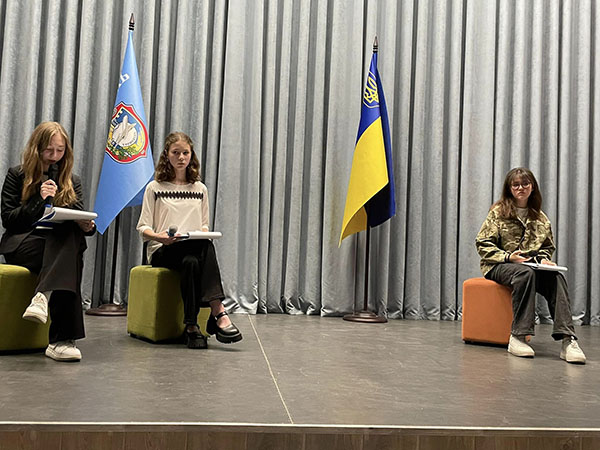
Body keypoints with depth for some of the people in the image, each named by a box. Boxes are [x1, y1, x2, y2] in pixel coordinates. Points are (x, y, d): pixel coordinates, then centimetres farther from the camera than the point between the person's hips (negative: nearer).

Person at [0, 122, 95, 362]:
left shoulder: (72, 181, 17)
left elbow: (79, 220, 8)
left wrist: (87, 225, -18)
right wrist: (39, 200, -13)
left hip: (59, 244, 3)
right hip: (21, 245, -3)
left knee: (72, 235, -36)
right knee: (69, 262, -35)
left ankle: (43, 296, -50)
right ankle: (62, 339, -44)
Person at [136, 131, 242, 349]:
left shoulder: (200, 189, 17)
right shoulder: (155, 188, 7)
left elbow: (204, 226, 20)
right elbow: (143, 228, 3)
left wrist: (204, 232, -6)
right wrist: (160, 237, -20)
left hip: (195, 248, 3)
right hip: (161, 250, -3)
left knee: (191, 262, -38)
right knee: (205, 246, -35)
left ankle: (192, 326, -38)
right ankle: (218, 312, -38)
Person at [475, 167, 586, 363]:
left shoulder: (540, 218, 15)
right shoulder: (498, 212, 2)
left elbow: (548, 247, 22)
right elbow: (482, 244, -3)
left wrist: (543, 259, -2)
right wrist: (508, 257, -17)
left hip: (531, 265, 4)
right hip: (499, 266, -4)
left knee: (557, 277, -29)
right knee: (525, 273, -38)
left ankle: (567, 340, -37)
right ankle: (518, 336, -35)